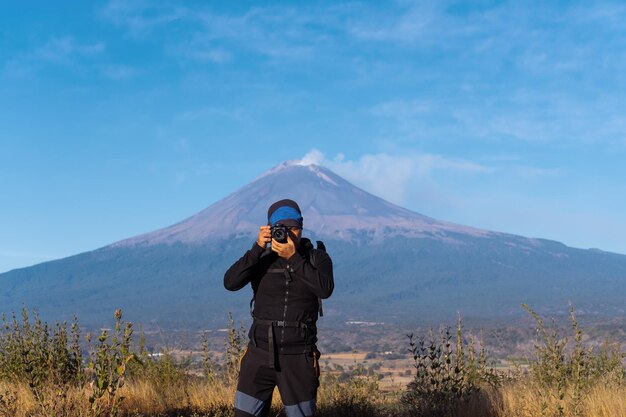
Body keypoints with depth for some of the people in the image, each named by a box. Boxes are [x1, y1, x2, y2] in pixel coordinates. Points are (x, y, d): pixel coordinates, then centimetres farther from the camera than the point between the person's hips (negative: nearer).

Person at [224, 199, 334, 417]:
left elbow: (325, 289, -18)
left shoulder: (317, 257, 1)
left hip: (299, 357, 0)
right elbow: (230, 282, -13)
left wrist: (293, 258, -22)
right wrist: (257, 248, -20)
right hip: (260, 352, 1)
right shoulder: (261, 258, 2)